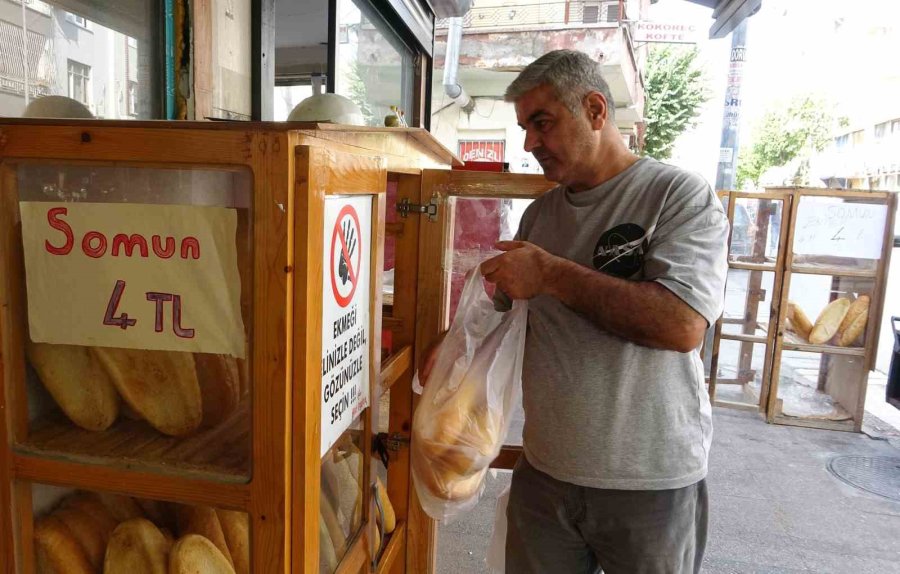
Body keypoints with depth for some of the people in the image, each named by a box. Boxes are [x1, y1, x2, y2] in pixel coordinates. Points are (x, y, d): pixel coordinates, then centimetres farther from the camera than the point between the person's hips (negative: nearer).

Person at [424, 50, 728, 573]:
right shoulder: (540, 214, 7)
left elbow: (683, 325, -24)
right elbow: (506, 305, 18)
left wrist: (551, 272, -20)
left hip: (652, 479, -4)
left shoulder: (680, 196, -10)